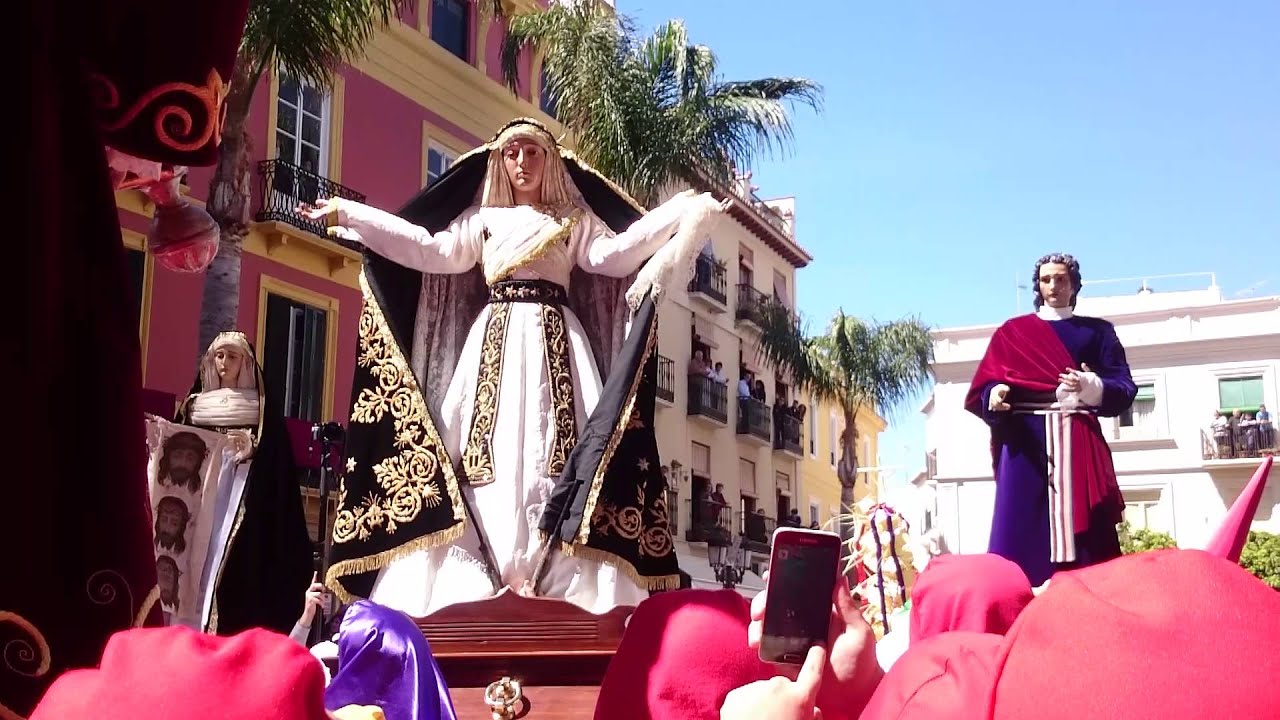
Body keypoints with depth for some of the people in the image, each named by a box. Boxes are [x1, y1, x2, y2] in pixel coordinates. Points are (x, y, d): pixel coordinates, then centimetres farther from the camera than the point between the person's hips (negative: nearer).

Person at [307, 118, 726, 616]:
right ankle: (485, 586, -17)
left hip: (555, 345, -1)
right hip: (493, 345, 1)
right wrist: (352, 216, 4)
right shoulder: (481, 218, 20)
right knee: (489, 450, -11)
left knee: (555, 453, -14)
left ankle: (556, 586, -21)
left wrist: (685, 216, -6)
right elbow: (434, 251, 8)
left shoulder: (576, 219, 17)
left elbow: (612, 255, 2)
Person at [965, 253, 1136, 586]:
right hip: (1027, 442, 0)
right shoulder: (1012, 331, 15)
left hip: (1079, 443, 1)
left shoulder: (1098, 331, 16)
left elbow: (1125, 389, 5)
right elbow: (985, 387, 7)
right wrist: (995, 395, -17)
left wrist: (1094, 387, -15)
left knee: (1086, 537, -8)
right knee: (1026, 534, -8)